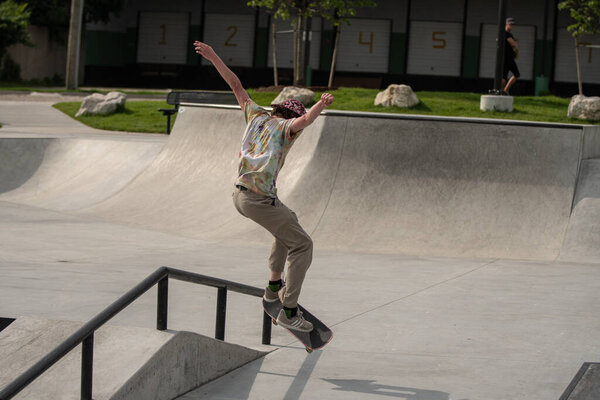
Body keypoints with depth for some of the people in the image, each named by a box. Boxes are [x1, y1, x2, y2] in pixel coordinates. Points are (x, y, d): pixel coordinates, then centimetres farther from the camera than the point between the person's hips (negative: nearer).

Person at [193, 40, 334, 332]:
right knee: (302, 245, -1)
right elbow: (304, 120, -25)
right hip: (260, 199, -8)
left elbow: (236, 86, 24)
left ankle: (274, 286, 37)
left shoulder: (257, 116, 17)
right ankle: (289, 311, -6)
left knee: (288, 221, 32)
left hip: (240, 195, 8)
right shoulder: (286, 126, 0)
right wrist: (320, 106, -38)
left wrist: (213, 57, 30)